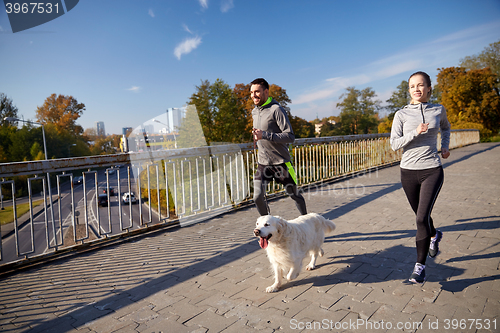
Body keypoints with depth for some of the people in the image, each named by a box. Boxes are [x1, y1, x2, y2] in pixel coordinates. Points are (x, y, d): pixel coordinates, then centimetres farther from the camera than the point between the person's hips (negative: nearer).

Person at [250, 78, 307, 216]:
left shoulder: (276, 110, -13)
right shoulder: (254, 111, 10)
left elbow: (290, 136, -20)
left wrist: (264, 135, -26)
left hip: (281, 162, -5)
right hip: (262, 163, 5)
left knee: (294, 195, 12)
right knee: (258, 197, -8)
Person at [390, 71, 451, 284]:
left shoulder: (438, 110, 4)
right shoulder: (402, 114, -2)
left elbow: (445, 128, 26)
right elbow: (394, 144, -7)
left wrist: (445, 146, 12)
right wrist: (415, 132, -19)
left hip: (432, 170, -1)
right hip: (408, 171, 1)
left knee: (422, 217, -13)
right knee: (421, 215, 17)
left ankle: (420, 265, 0)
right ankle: (434, 235, 51)